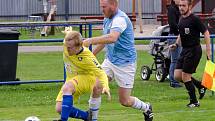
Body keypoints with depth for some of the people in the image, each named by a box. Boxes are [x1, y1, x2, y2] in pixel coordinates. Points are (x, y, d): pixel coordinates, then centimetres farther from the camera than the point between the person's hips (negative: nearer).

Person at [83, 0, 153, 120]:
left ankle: (146, 108, 28)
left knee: (125, 101, 1)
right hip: (110, 60, 8)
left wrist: (91, 41, -43)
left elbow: (112, 38, -41)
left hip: (124, 63, -8)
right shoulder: (108, 19, 8)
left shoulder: (120, 19, -22)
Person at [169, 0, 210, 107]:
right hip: (184, 50, 8)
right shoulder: (181, 19, 10)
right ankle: (200, 85, 22)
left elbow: (206, 33, -13)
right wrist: (176, 44, 11)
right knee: (177, 76, 4)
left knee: (185, 76, -6)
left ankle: (194, 102, 8)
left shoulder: (194, 19, -14)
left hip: (194, 50, -8)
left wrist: (208, 50, -17)